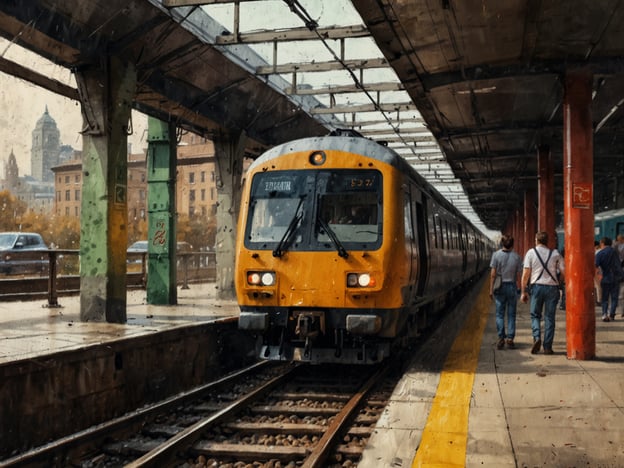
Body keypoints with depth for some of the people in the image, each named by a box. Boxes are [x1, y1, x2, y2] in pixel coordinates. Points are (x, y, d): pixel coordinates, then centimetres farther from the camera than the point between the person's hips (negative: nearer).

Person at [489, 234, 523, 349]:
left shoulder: (496, 255, -4)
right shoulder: (517, 257, -1)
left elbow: (493, 274, -6)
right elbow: (518, 276, 0)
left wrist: (491, 289, -1)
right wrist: (518, 289, 9)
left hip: (500, 287, -1)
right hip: (512, 286, 1)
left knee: (500, 314, 4)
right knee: (511, 314, 6)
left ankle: (501, 338, -4)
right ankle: (510, 338, 2)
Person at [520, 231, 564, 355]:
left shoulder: (531, 252, 2)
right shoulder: (555, 254, 7)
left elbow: (526, 273, -3)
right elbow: (564, 272, 3)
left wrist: (524, 291, 1)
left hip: (537, 286, -1)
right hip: (552, 287, 1)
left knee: (535, 315, 12)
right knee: (549, 317, 6)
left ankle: (537, 337, -12)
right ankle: (547, 347, 5)